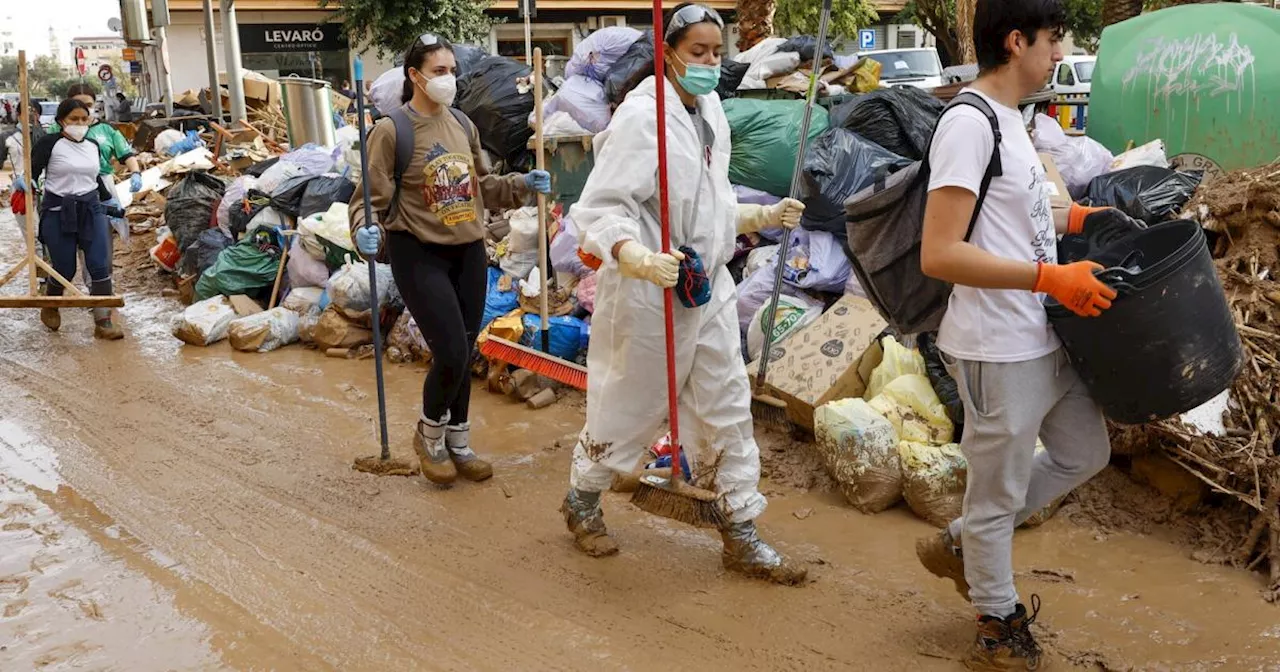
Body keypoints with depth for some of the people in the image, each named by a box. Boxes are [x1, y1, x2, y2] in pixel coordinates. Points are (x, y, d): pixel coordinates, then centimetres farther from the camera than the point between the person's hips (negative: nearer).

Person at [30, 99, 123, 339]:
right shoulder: (49, 144, -6)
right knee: (64, 269, 3)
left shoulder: (93, 146, 9)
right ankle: (50, 308, 34)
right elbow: (32, 172, -13)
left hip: (91, 210, 4)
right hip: (58, 212, -4)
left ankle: (103, 322, -3)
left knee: (100, 265, -8)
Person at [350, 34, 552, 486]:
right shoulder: (391, 131, -11)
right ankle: (429, 435, 19)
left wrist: (523, 184, 5)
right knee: (451, 356, -10)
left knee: (464, 356, 12)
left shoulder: (463, 126, 7)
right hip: (419, 256, -6)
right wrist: (365, 231, -31)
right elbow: (371, 198, -11)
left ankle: (458, 444, 30)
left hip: (470, 253, 6)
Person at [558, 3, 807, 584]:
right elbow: (598, 209, -24)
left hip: (709, 291, 7)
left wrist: (762, 217, 10)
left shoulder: (710, 111, 7)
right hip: (648, 294, -7)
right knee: (627, 410, 10)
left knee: (729, 412, 10)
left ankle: (741, 537, 22)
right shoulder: (641, 116, -18)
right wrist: (638, 257, -40)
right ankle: (581, 503, 36)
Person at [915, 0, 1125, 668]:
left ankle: (959, 544, 34)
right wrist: (1051, 278, -27)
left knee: (1084, 454, 24)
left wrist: (1079, 218, 13)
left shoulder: (1008, 117, 11)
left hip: (1047, 341, 10)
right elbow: (939, 254, -27)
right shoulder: (967, 122, -20)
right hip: (998, 354, -10)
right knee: (999, 494, 8)